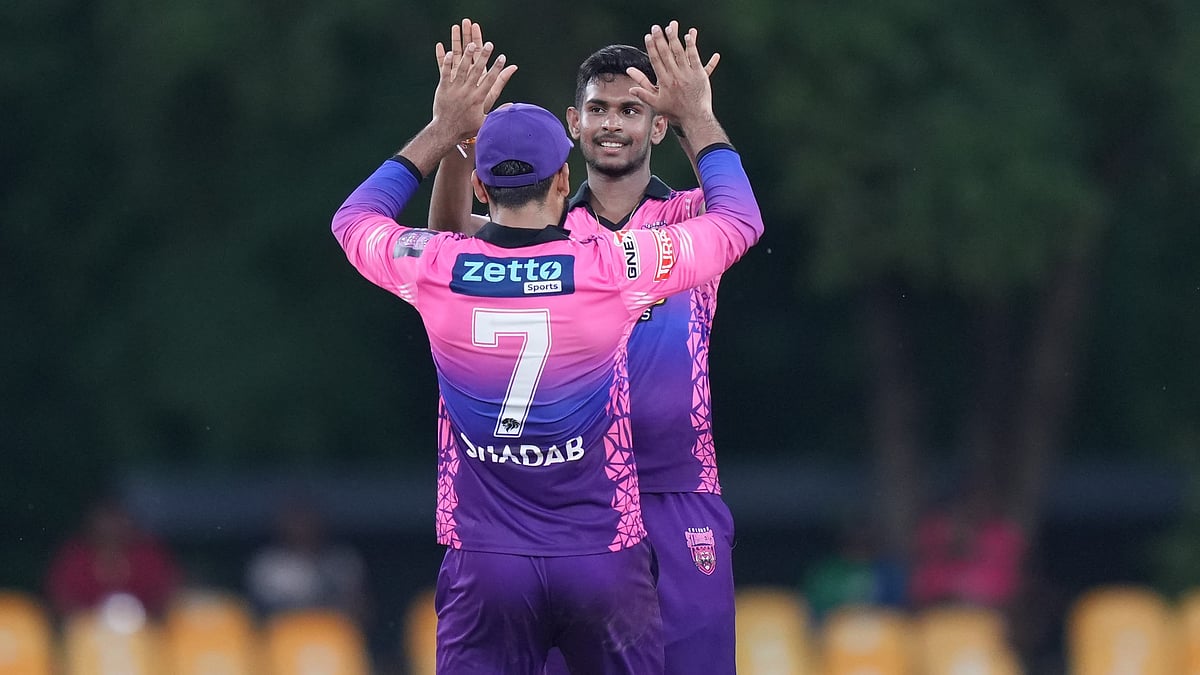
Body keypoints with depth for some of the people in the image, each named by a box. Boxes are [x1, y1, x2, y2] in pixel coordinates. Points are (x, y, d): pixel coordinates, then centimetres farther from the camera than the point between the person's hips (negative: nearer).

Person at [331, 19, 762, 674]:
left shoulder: (438, 271, -5)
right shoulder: (613, 267, -10)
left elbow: (354, 216, 19)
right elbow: (740, 220, 7)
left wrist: (444, 130, 24)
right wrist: (697, 115, 20)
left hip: (483, 570, 1)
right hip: (603, 563, -1)